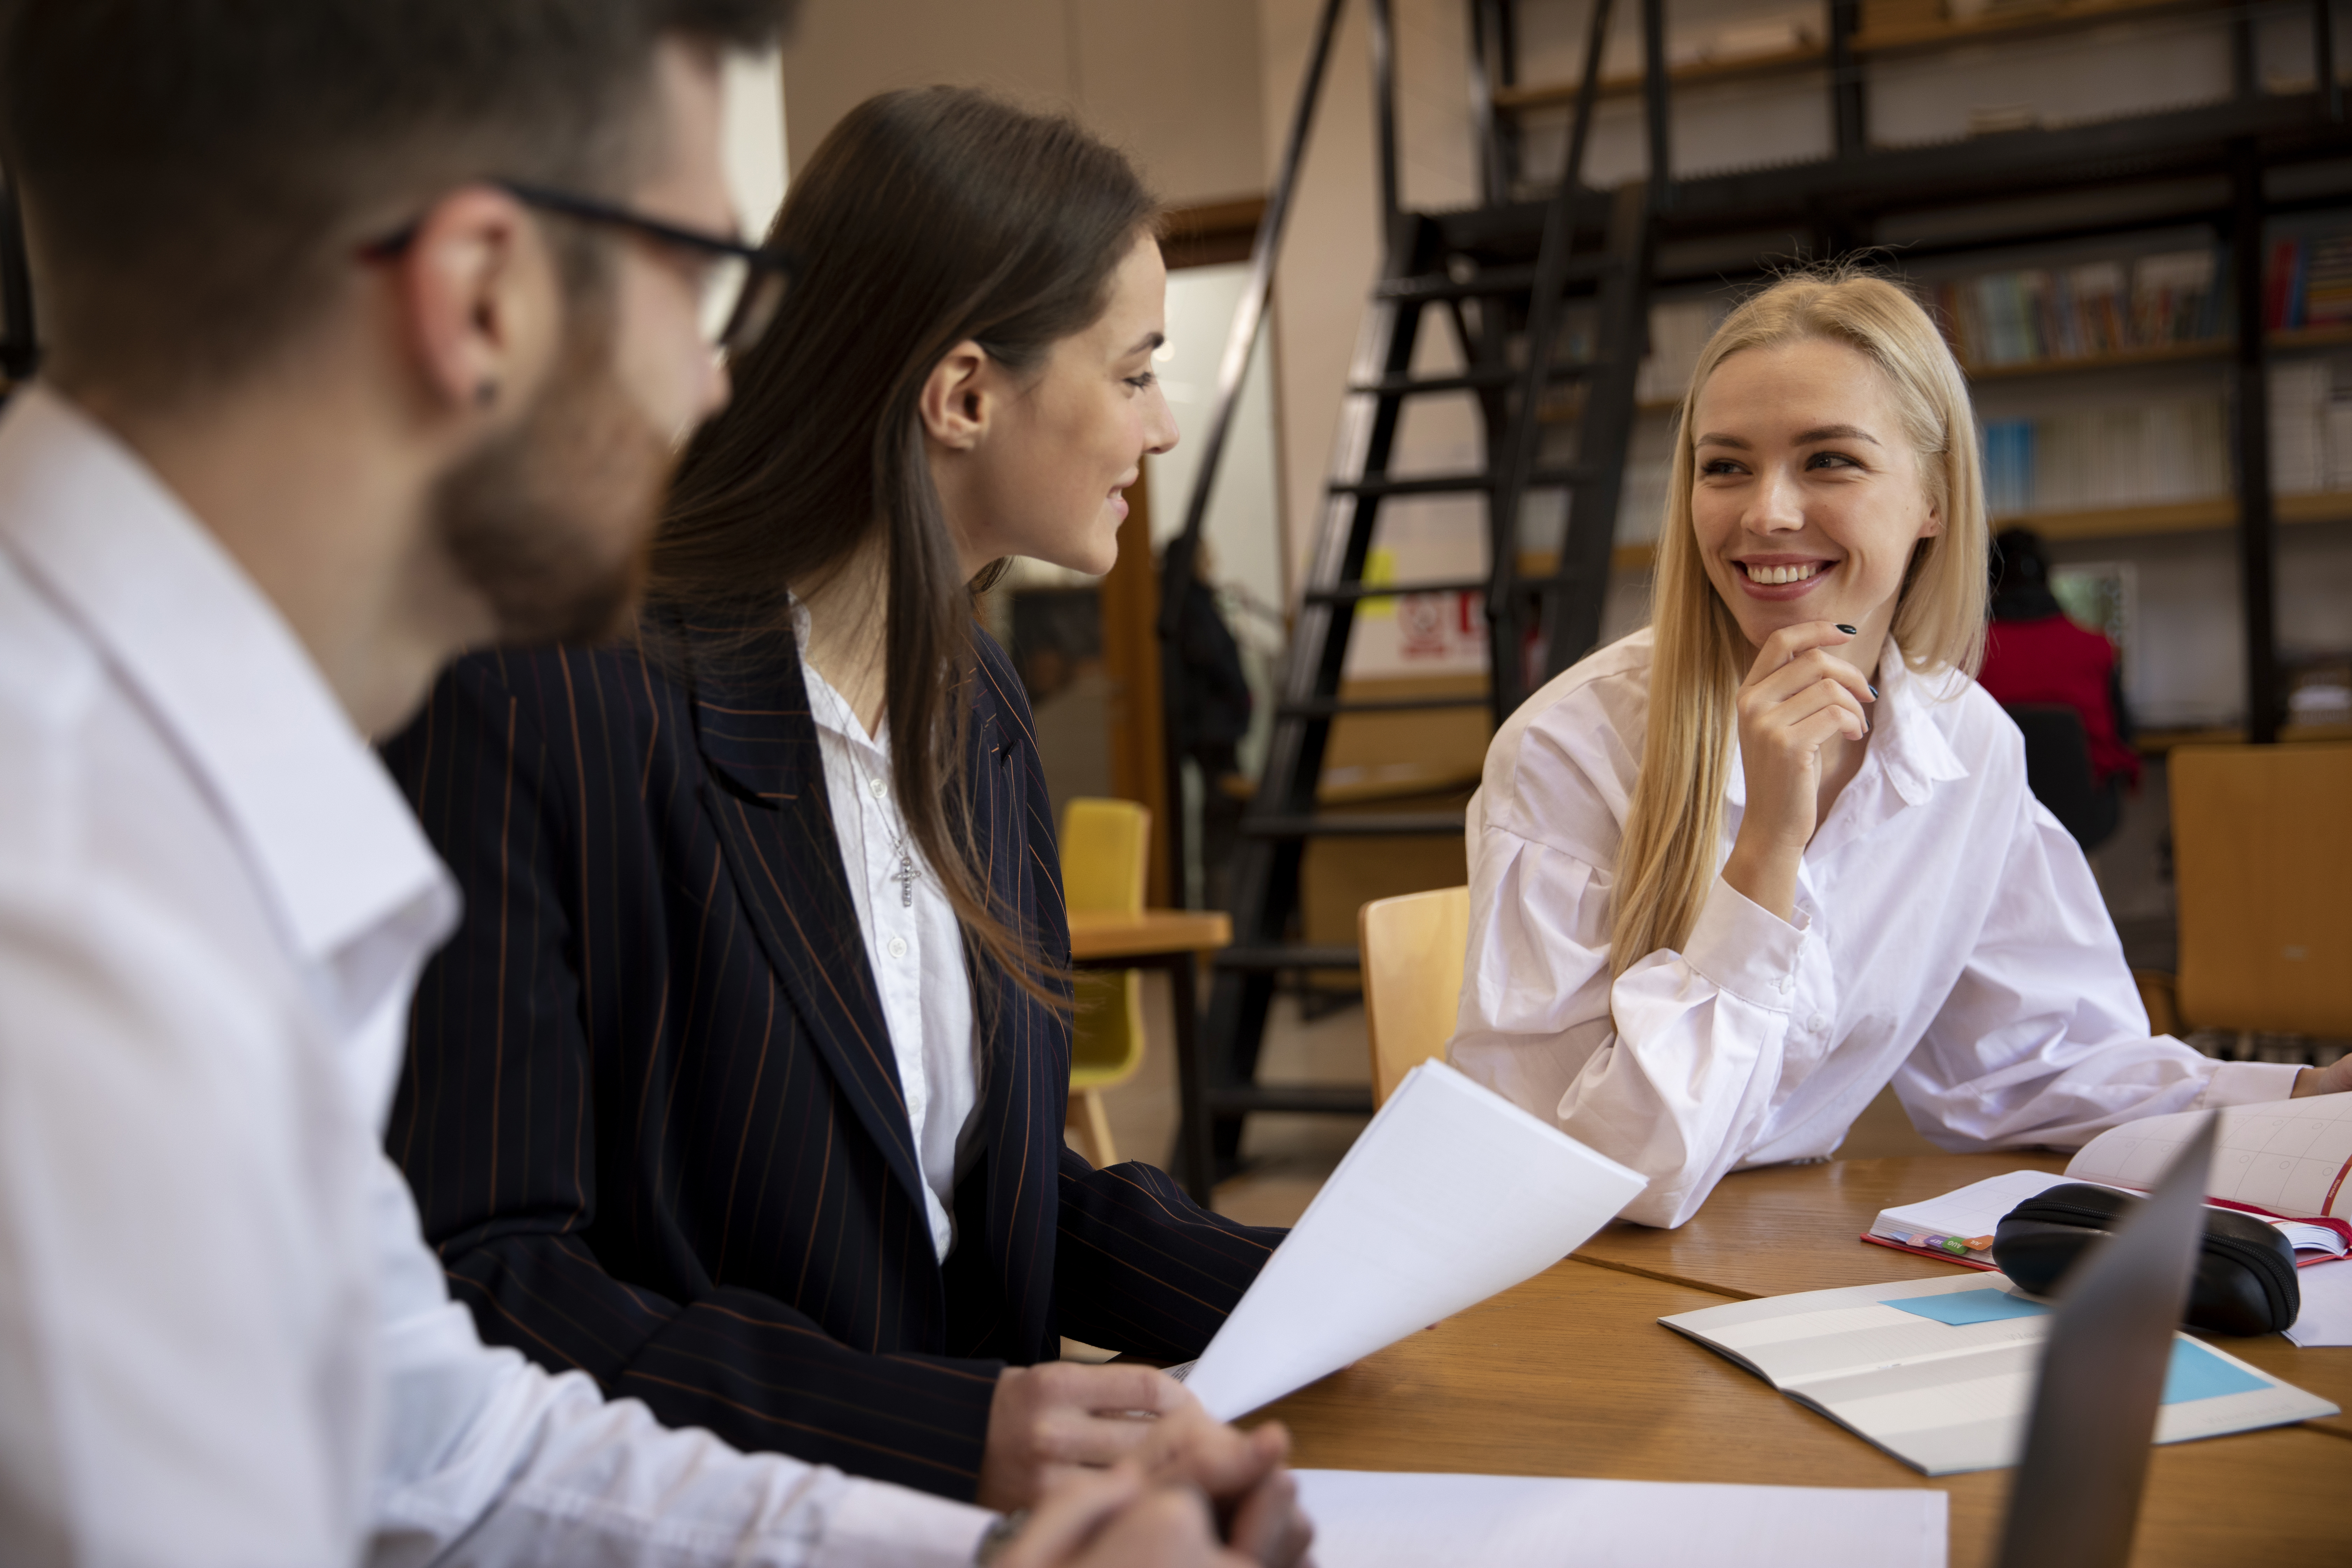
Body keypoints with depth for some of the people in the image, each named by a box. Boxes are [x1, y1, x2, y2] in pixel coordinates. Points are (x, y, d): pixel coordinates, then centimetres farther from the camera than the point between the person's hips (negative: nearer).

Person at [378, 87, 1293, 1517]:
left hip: (975, 1504, 7)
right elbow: (479, 1278, -18)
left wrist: (1286, 1288, 1)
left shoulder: (973, 698, 10)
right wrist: (941, 1427, -26)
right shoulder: (544, 703, -16)